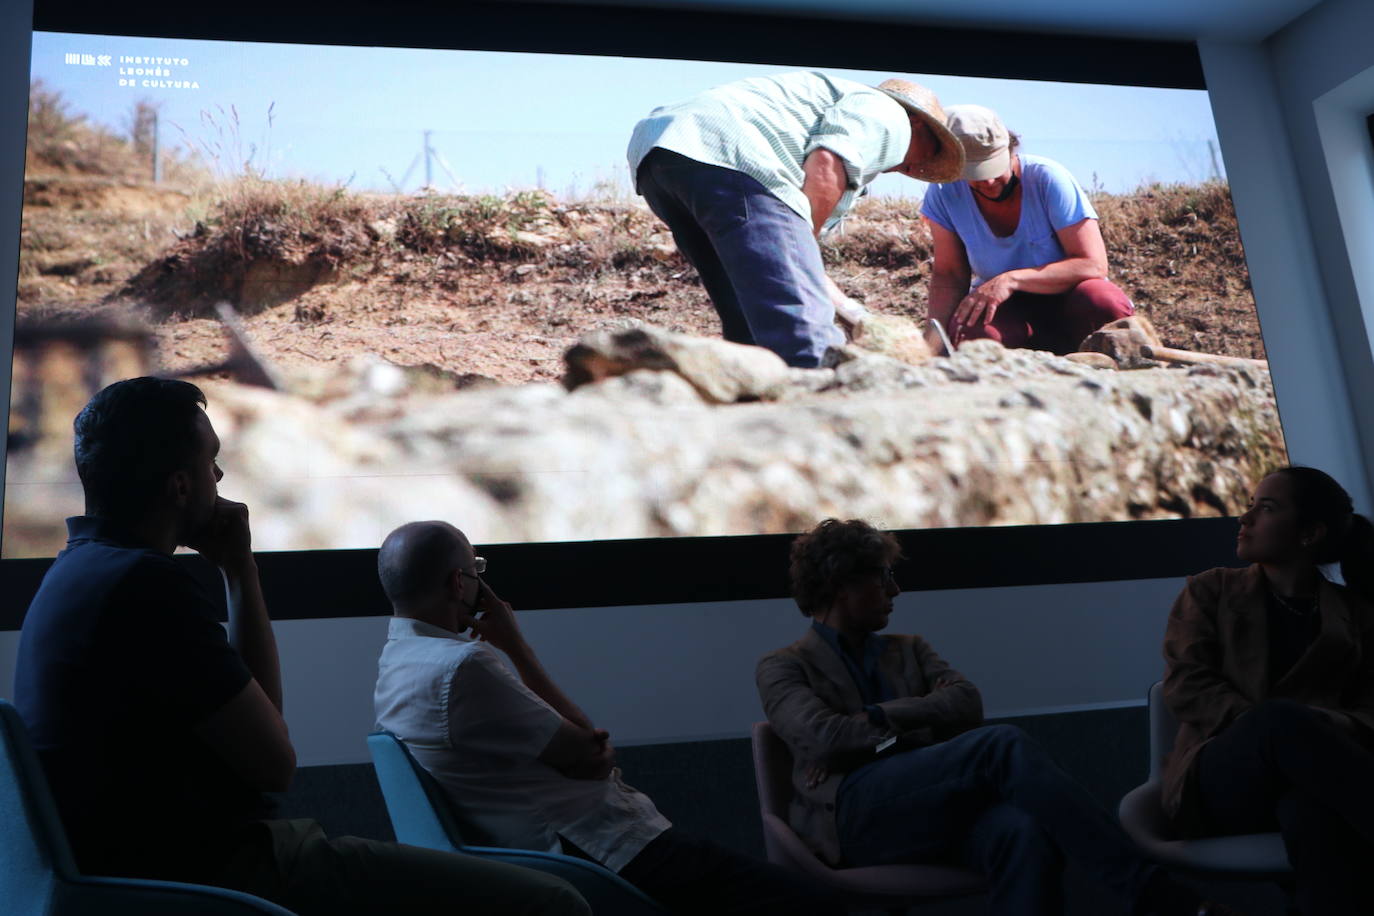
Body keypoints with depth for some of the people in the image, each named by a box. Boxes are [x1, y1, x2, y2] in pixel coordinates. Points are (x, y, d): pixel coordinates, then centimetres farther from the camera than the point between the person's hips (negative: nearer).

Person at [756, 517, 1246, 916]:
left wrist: (876, 719, -4)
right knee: (1001, 744, -30)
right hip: (856, 813, -4)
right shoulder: (783, 667, 13)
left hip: (936, 807, 5)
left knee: (1024, 832, -35)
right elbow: (820, 735, -8)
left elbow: (966, 704, 7)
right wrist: (917, 729, -1)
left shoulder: (908, 650, 27)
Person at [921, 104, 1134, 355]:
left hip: (1064, 299, -1)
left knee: (1103, 301, -35)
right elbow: (949, 275, -5)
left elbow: (1093, 265, -22)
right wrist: (936, 331, -24)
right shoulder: (945, 193, -11)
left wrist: (1011, 280, -31)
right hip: (1007, 308, 1)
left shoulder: (1048, 178, -19)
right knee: (970, 330, -34)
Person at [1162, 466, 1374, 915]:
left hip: (1310, 778, 1)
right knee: (1280, 719, -37)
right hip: (1221, 782, 0)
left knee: (1310, 812, -40)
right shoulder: (1210, 591, 18)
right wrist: (1272, 726, -14)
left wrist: (1323, 734, -18)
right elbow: (1184, 685, 4)